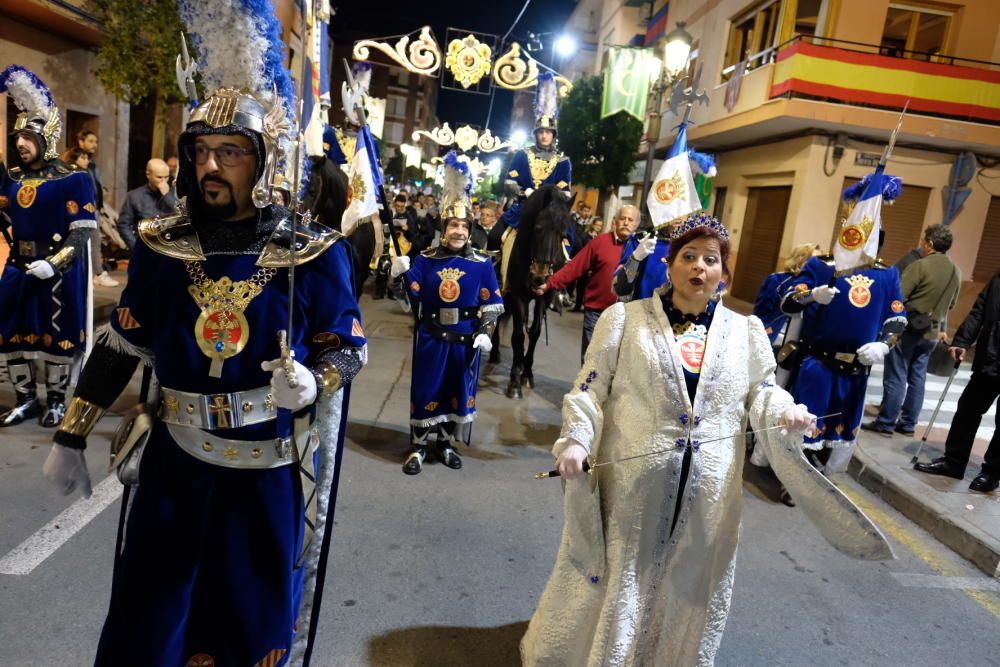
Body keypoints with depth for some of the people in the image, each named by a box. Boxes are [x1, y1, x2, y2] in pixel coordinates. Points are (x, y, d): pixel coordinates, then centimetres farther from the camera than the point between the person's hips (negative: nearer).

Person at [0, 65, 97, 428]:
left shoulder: (73, 179, -9)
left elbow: (82, 232, -14)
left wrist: (54, 263, -22)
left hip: (60, 272, -6)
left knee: (57, 334, 4)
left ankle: (56, 400, 20)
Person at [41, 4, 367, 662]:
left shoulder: (314, 255, -12)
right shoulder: (162, 245, -4)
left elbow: (351, 346, -3)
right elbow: (121, 346, 6)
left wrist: (314, 381, -25)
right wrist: (71, 438, 9)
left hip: (271, 470, -2)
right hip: (176, 460, 2)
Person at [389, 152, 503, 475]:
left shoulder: (482, 264, -2)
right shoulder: (426, 259, -3)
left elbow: (492, 304, 0)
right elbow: (415, 296, -9)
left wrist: (484, 332, -9)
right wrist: (404, 274, -26)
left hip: (465, 339, 1)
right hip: (431, 337, -1)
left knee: (459, 390, 12)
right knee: (425, 390, 6)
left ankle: (447, 443, 30)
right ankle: (419, 446, 22)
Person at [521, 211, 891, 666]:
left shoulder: (746, 331, 8)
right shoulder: (624, 317, -1)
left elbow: (761, 392, 9)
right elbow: (589, 388, -4)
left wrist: (785, 412, -13)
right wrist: (576, 439, -18)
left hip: (708, 496, 3)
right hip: (631, 486, -2)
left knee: (689, 593, 18)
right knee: (613, 590, 10)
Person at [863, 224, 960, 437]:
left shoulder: (921, 265, -15)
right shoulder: (956, 272, 8)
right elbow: (950, 305, 17)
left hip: (908, 328, -7)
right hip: (931, 333, 7)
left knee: (896, 377, -1)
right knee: (917, 378, 12)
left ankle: (885, 423, 3)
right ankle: (908, 424, 18)